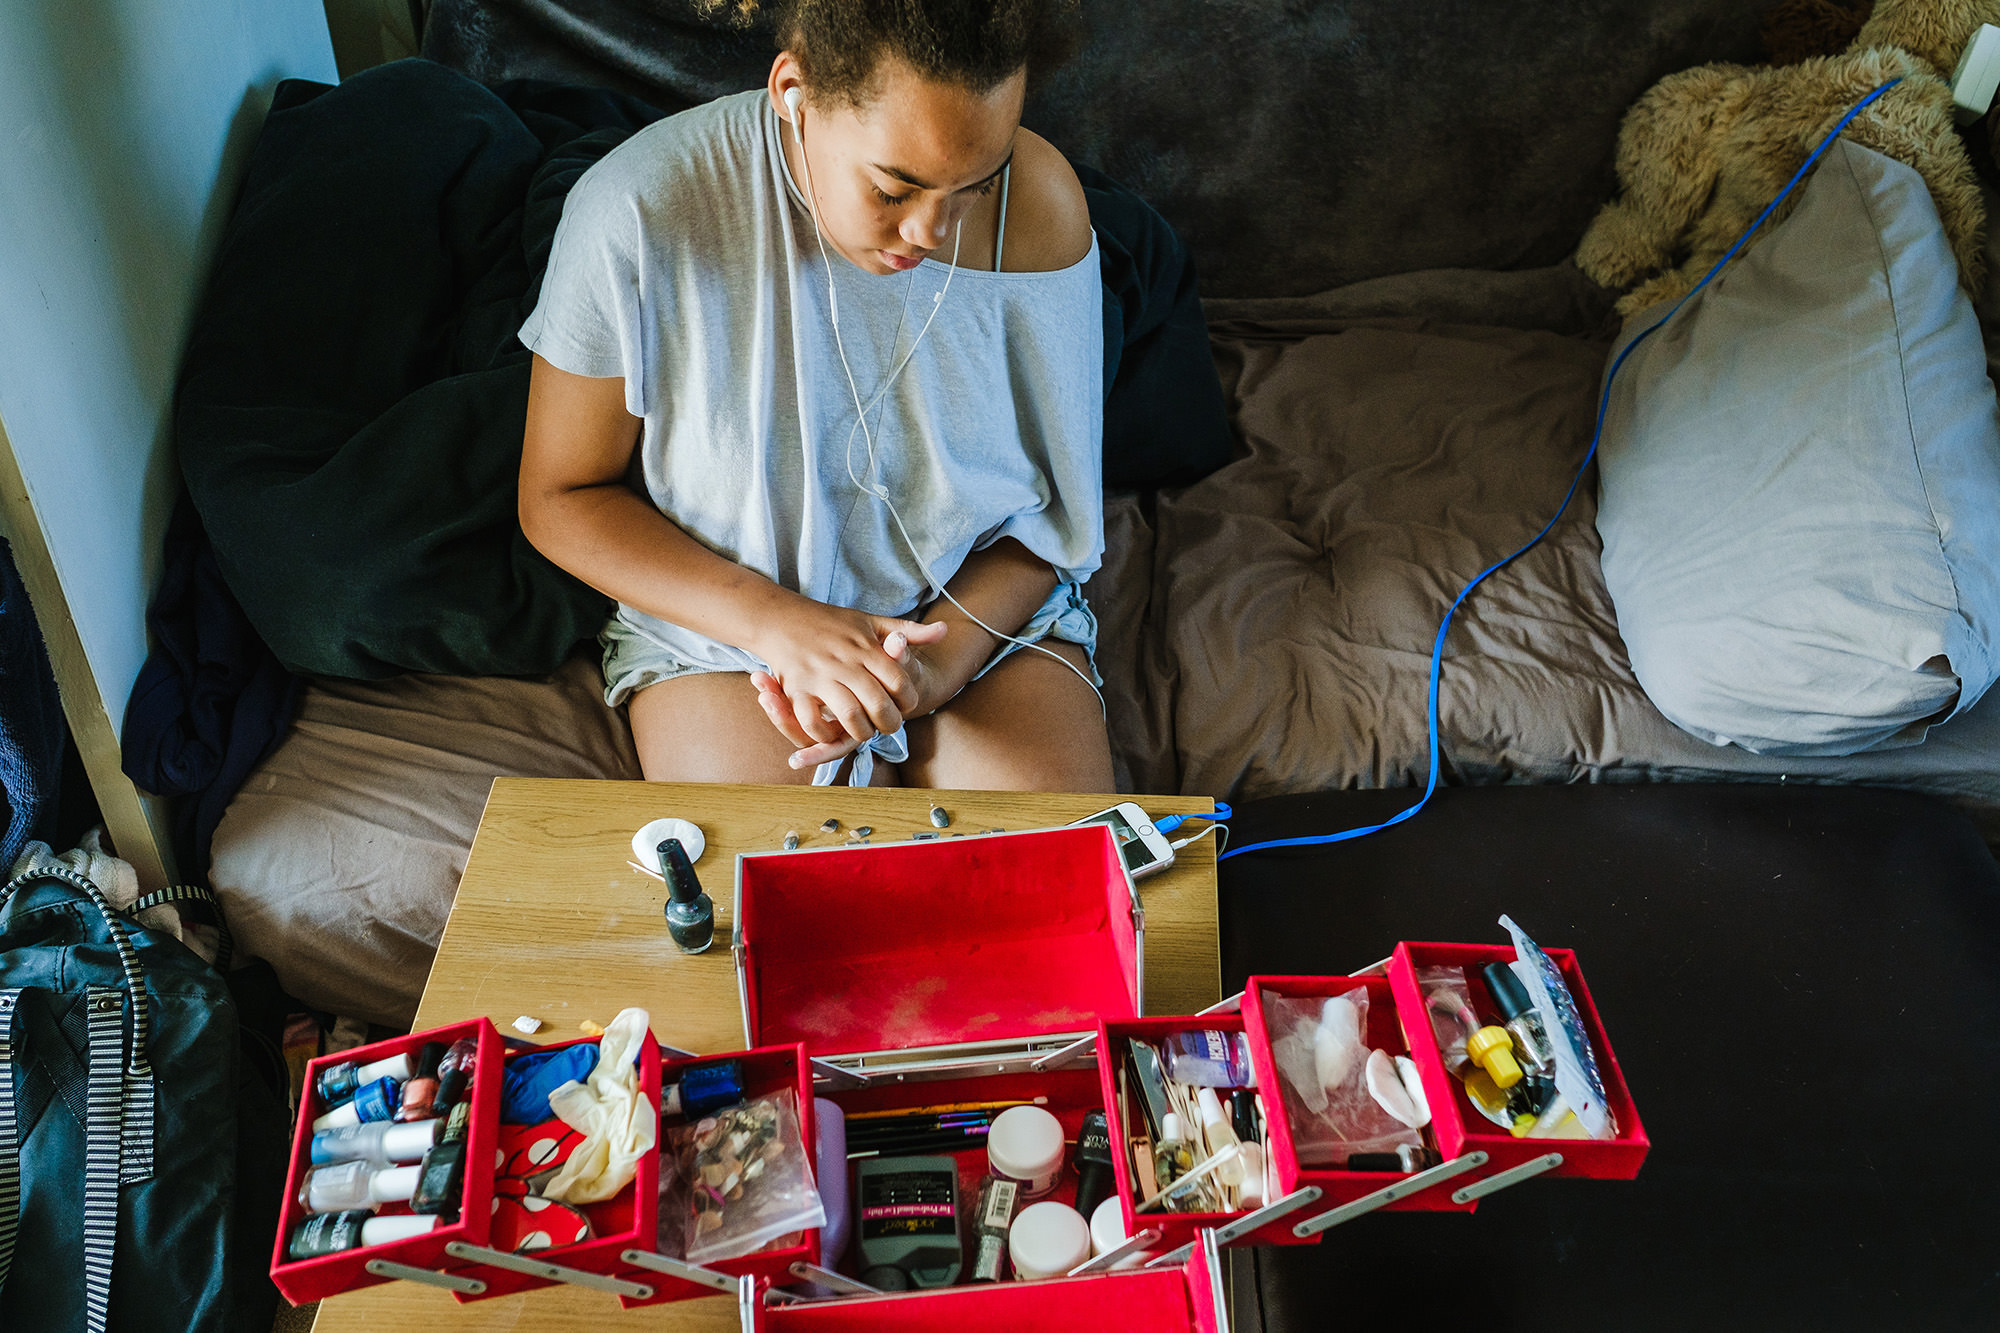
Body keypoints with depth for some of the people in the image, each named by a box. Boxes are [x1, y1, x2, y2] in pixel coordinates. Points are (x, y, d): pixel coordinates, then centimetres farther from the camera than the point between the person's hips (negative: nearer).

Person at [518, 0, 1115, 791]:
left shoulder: (1036, 202, -14)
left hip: (989, 608, 2)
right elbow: (560, 498, -9)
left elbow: (1056, 505, -4)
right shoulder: (636, 214, -20)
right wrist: (774, 620, -22)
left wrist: (942, 653, -21)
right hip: (720, 625, -1)